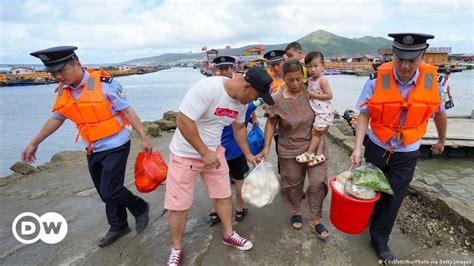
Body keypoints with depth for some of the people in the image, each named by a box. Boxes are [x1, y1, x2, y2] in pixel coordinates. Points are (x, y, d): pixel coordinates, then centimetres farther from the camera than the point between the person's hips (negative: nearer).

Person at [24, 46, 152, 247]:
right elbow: (56, 118, 15)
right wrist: (34, 143, 20)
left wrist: (143, 137, -16)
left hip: (115, 147, -6)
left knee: (111, 191, -5)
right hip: (93, 151, 7)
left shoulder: (104, 83, -17)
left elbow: (128, 111, -15)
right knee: (106, 192, 14)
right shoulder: (63, 90, 2)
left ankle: (140, 208, 21)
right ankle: (118, 227, 32)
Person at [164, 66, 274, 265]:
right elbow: (183, 121, -30)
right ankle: (176, 249, 27)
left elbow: (239, 127, 12)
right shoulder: (206, 88, -29)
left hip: (214, 152, 6)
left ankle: (228, 234, 36)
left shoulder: (242, 100, -4)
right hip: (185, 154, -6)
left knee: (224, 195, 13)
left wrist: (248, 154, 15)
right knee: (178, 205, 5)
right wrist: (204, 152, -24)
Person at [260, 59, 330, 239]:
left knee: (318, 182, -1)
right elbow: (271, 123, -3)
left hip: (315, 146, 1)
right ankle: (295, 212, 40)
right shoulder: (277, 99, -11)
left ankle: (315, 220, 19)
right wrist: (266, 147, -5)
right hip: (290, 150, -1)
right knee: (293, 183, 13)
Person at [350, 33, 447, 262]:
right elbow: (364, 115, -14)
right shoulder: (377, 80, -17)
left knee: (392, 199, 10)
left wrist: (441, 140, 20)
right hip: (377, 148, -1)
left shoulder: (431, 81, -11)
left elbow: (439, 113, 6)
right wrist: (358, 148, -23)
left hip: (407, 154, 1)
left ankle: (380, 239, 31)